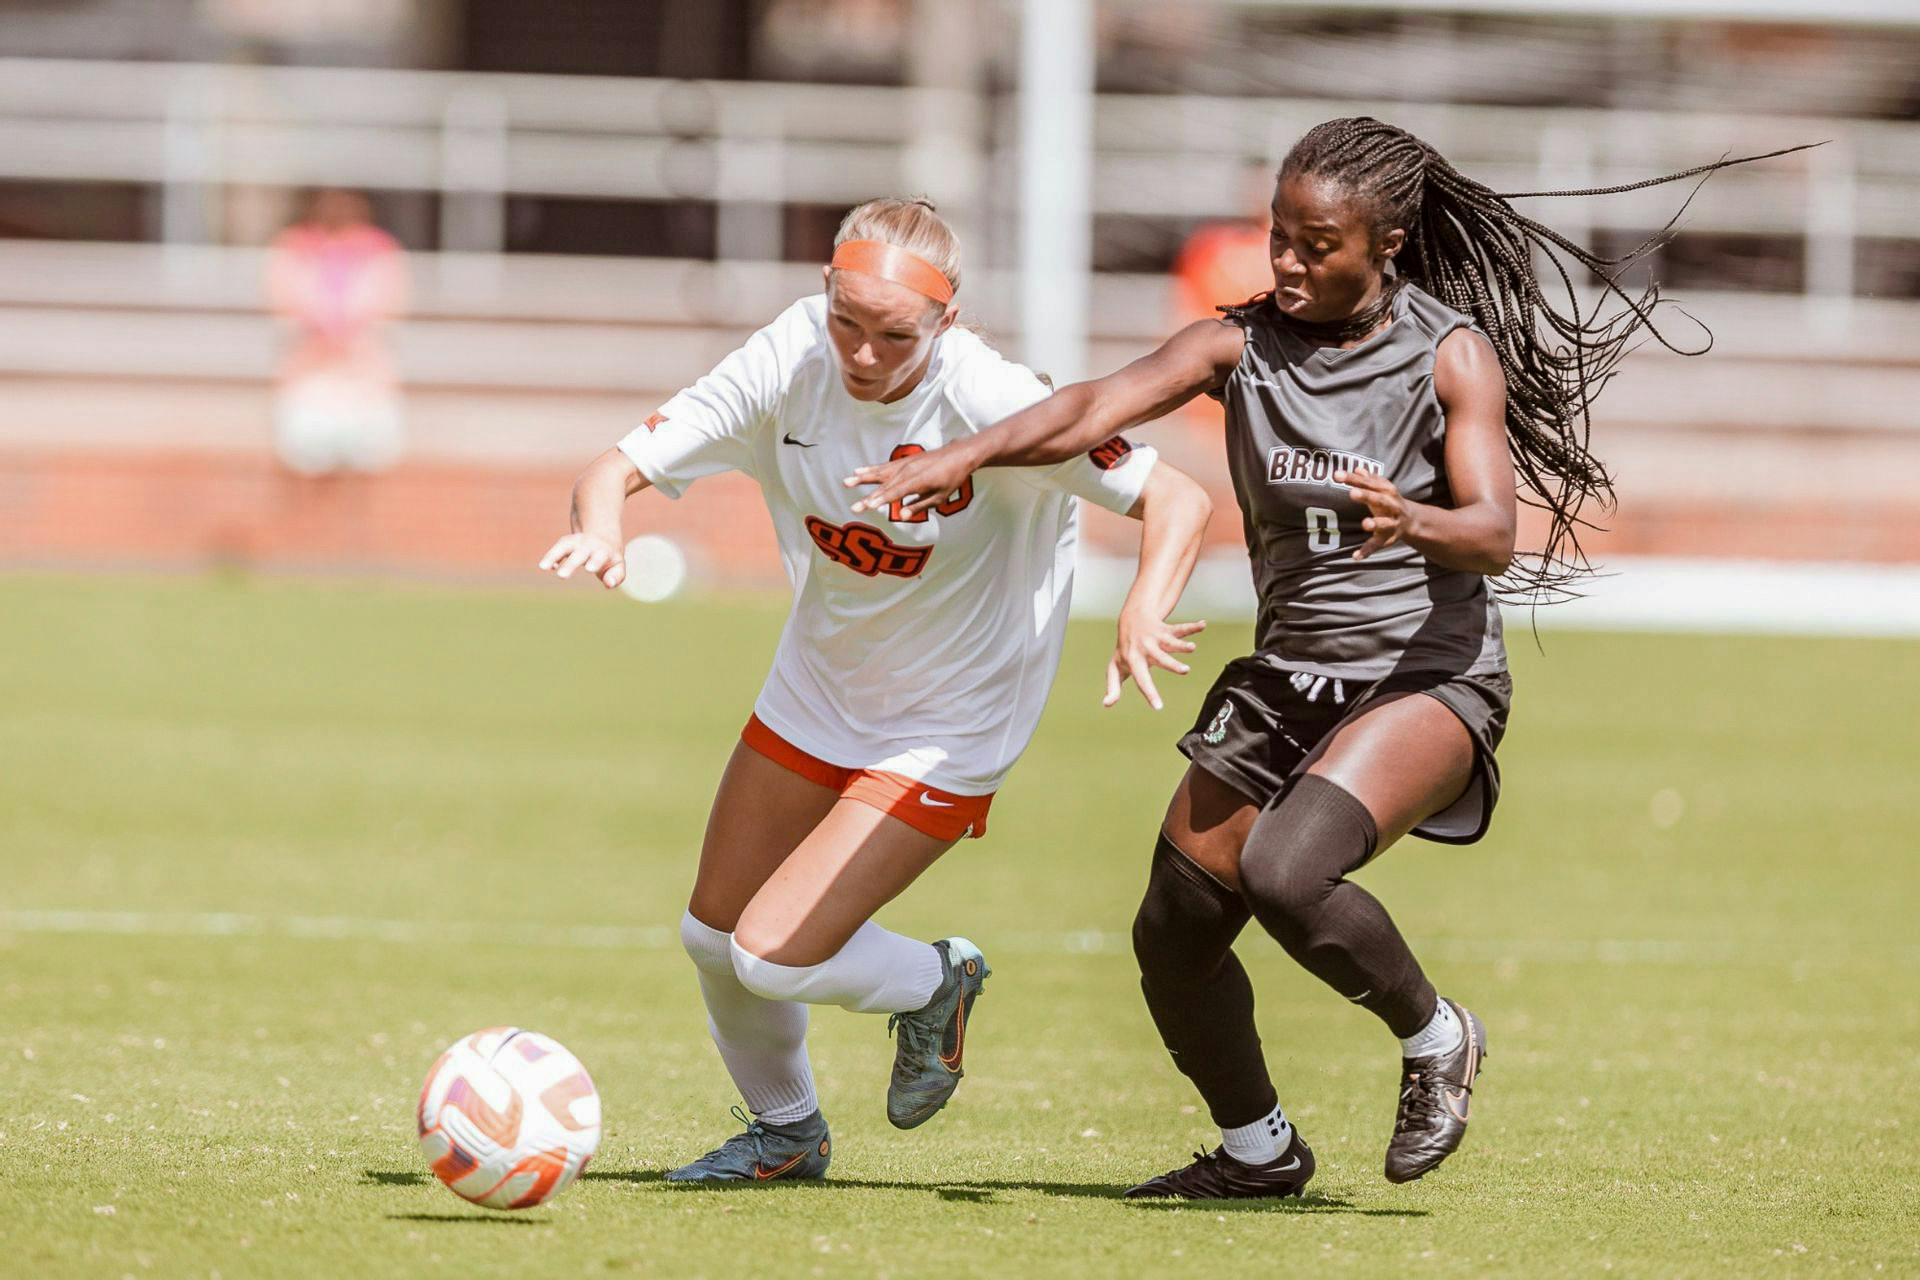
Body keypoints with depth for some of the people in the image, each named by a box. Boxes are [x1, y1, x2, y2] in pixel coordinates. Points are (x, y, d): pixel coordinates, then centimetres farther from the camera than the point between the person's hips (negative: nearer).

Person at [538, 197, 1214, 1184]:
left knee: (772, 955, -15)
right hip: (817, 688, 5)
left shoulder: (991, 401, -30)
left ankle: (936, 985, 17)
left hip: (947, 730, -5)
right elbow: (619, 468, -17)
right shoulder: (792, 363, -19)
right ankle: (786, 1133, 41)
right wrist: (598, 533, -40)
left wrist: (1145, 610, -47)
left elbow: (1177, 500, -28)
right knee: (713, 932, 13)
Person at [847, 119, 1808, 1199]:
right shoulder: (1243, 344, -1)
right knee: (1174, 938, 4)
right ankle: (1258, 1150, 30)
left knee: (1284, 872, -29)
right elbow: (1099, 407, -15)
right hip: (1290, 675, 5)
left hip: (1430, 675, -5)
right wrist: (969, 454, -32)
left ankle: (1436, 1038, -3)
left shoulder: (1453, 355, -8)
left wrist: (1412, 521, -41)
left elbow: (1495, 535, -18)